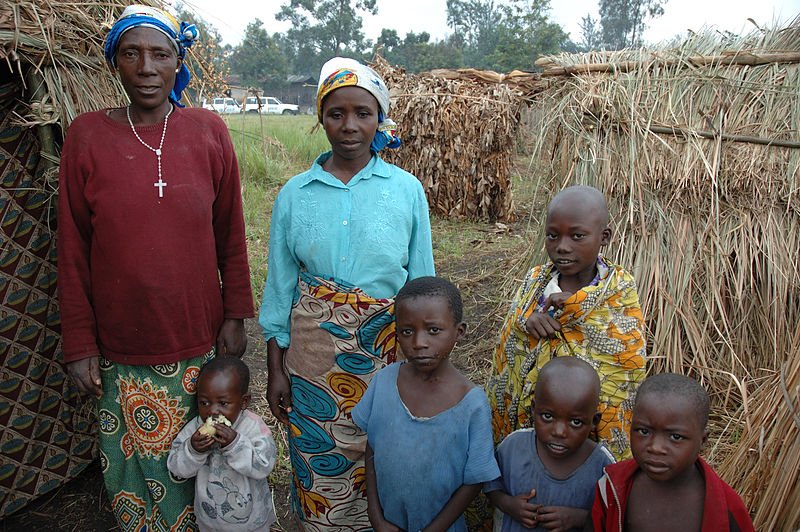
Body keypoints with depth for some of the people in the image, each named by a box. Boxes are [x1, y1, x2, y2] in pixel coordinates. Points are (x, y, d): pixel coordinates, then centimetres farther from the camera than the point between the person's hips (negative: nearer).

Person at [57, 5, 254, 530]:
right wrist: (80, 344, -2)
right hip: (122, 352, 0)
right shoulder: (87, 135, -5)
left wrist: (236, 315, 2)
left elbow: (231, 234, 3)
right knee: (134, 469, 13)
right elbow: (73, 250, -2)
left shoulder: (209, 131, -3)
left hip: (201, 345, 1)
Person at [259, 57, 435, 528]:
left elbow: (422, 281, 1)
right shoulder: (294, 193, 0)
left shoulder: (407, 190, -3)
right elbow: (280, 286, 3)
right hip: (313, 349, 1)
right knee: (318, 464, 13)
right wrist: (276, 369, 3)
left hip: (386, 347, 0)